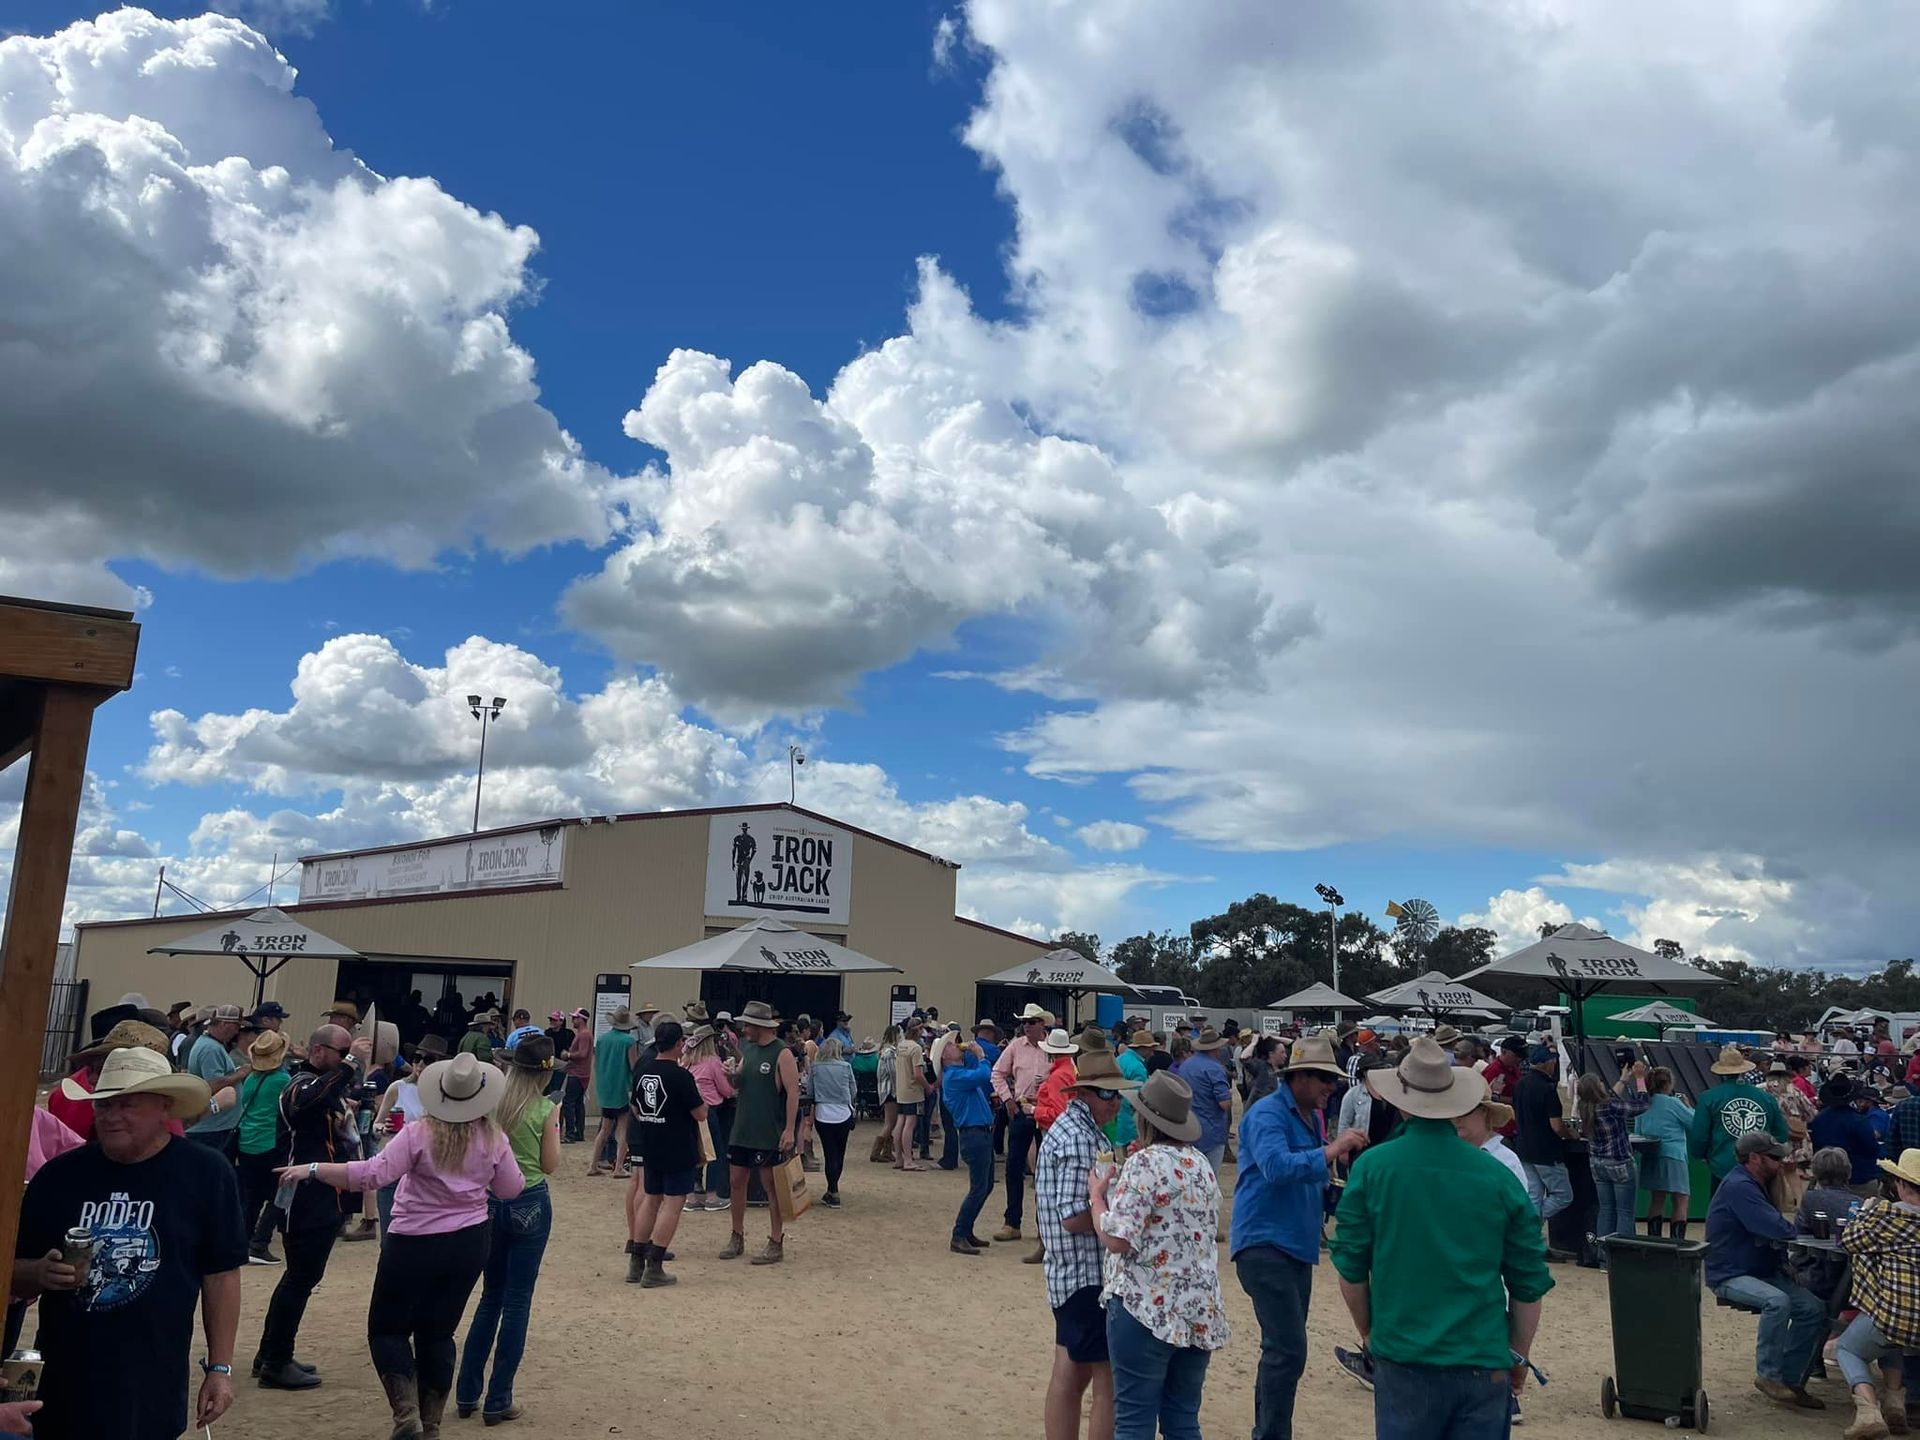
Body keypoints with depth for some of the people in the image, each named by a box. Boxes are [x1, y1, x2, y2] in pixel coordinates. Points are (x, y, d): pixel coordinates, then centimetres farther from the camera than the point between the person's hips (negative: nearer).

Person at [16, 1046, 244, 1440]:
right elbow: (13, 1273, 10)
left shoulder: (205, 1173, -5)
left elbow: (220, 1275, -2)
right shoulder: (58, 1175, 2)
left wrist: (220, 1367, -3)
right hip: (62, 1385, 3)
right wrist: (39, 1273, -12)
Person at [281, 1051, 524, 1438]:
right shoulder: (494, 1139, -6)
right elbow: (512, 1189, 4)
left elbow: (372, 1175, -22)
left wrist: (312, 1170, -15)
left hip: (416, 1244, -4)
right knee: (438, 1332, 16)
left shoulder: (419, 1134, -17)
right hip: (470, 1243, 4)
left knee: (387, 1328, 11)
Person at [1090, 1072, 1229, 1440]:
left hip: (1146, 1307, -7)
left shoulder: (1144, 1163, -14)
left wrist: (1097, 1194, -3)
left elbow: (1117, 1240, -21)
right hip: (1199, 1310, 7)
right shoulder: (1201, 1164, 10)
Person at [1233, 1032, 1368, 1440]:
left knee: (1283, 1348, 16)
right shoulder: (1267, 1113, -14)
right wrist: (1329, 1151, -35)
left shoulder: (1313, 1116, 13)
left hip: (1298, 1246, 10)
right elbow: (1276, 1167, -31)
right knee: (1288, 1349, -14)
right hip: (1265, 1243, -9)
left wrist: (1338, 1161, 5)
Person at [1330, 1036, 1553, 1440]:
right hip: (1484, 1362, 1)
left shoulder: (1371, 1168, -7)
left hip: (1403, 1359, -1)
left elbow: (1351, 1267, -1)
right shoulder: (1499, 1176, -3)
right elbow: (1530, 1283, 3)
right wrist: (1518, 1356, 16)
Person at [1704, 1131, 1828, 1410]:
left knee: (1814, 1309, -8)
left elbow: (1775, 1227, 11)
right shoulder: (1739, 1186, -17)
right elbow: (1778, 1229, -24)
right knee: (1777, 1301, -33)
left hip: (1762, 1272, 10)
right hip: (1730, 1276, -10)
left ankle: (1789, 1380, 1)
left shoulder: (1753, 1185, 17)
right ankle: (1768, 1375, -16)